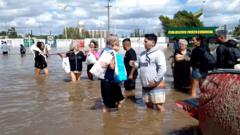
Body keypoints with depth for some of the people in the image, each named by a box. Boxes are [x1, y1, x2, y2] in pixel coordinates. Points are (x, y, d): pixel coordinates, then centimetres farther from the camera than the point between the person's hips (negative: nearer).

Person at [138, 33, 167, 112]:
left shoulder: (158, 53, -12)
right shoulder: (143, 53, 12)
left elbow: (163, 69, -19)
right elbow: (140, 65, 20)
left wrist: (155, 80, -18)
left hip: (156, 85, -7)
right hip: (145, 85, 8)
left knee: (159, 106, -2)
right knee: (148, 105, 19)